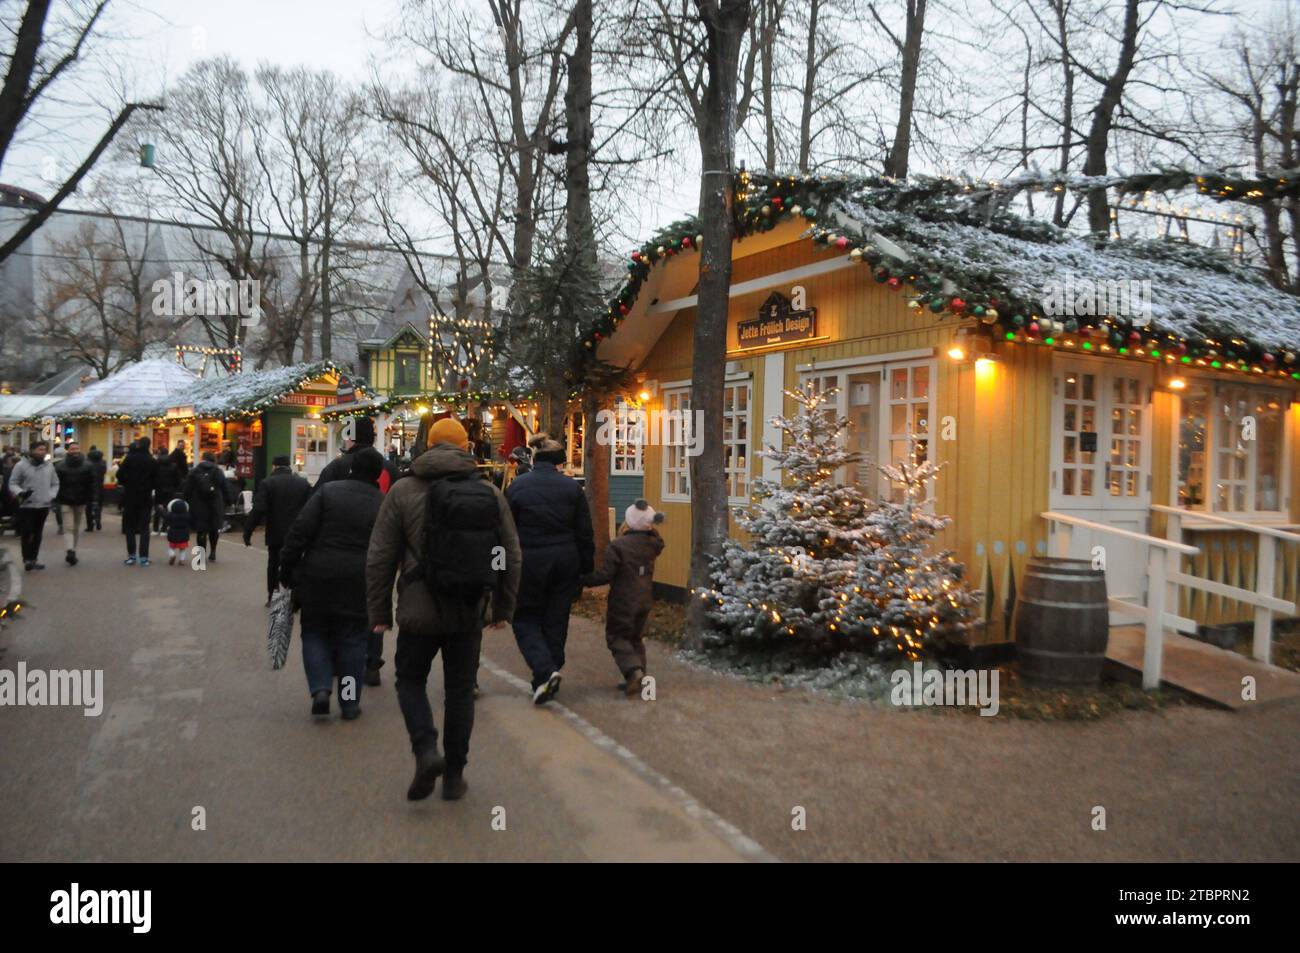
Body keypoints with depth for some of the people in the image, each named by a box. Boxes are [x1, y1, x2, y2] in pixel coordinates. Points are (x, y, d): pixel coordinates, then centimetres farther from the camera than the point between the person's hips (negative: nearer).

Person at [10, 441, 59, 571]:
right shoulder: (21, 465, -5)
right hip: (27, 505, -4)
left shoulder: (49, 465, 8)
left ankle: (33, 558, 19)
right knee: (27, 533, -6)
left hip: (44, 505, 4)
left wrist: (52, 496, 2)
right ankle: (27, 558, 2)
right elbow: (12, 483, -3)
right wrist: (20, 492, -21)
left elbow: (55, 483, 17)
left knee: (37, 534, 10)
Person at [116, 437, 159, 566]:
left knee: (130, 527, 11)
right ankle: (144, 557, 0)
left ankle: (131, 555, 8)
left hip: (130, 497, -1)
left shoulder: (129, 458, -8)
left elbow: (120, 475, -10)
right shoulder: (153, 462, -4)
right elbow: (156, 481, -1)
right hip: (146, 498, 1)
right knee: (144, 528, 5)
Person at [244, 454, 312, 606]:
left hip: (276, 534, -2)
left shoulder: (267, 483, -7)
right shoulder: (304, 483, 1)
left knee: (274, 565, 13)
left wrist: (247, 532, -10)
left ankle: (272, 597, 17)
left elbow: (258, 510, -15)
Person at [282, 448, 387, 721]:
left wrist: (287, 568, -1)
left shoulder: (329, 491, -3)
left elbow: (300, 531, -8)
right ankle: (350, 703, 14)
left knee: (315, 632, 16)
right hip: (358, 584, 1)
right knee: (352, 640, 11)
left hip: (318, 578, -1)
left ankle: (320, 688, 1)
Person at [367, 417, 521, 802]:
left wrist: (379, 612, 5)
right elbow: (511, 556, 5)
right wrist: (503, 607, 16)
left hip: (420, 611, -2)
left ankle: (426, 750, -2)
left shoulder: (404, 490, -5)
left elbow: (380, 557, -5)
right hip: (470, 612, 2)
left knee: (411, 680, 18)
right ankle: (454, 774, 20)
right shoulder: (490, 493, 1)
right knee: (460, 690, 15)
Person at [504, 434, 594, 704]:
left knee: (525, 619, 11)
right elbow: (584, 533, 1)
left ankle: (545, 670, -10)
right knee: (556, 621, 13)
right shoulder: (572, 487, -1)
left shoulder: (517, 486, -5)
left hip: (528, 563, -2)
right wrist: (586, 568, 10)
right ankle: (548, 682, 20)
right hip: (565, 562, 2)